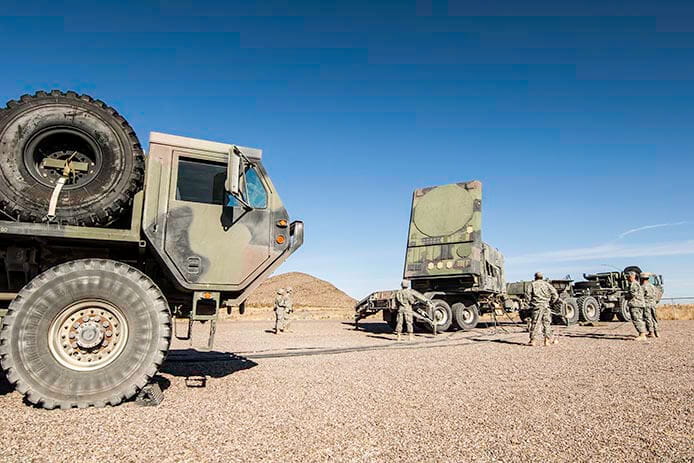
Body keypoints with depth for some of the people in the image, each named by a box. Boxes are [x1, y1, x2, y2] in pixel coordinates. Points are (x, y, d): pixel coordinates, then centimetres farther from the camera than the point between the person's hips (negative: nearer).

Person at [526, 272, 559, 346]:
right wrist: (550, 302, 12)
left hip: (536, 306, -2)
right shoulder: (547, 284, 10)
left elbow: (529, 296, -5)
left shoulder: (533, 284, 4)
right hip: (546, 306, 2)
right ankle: (548, 339, 13)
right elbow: (555, 295, 2)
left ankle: (533, 340, 0)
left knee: (535, 323, 0)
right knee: (546, 323, 12)